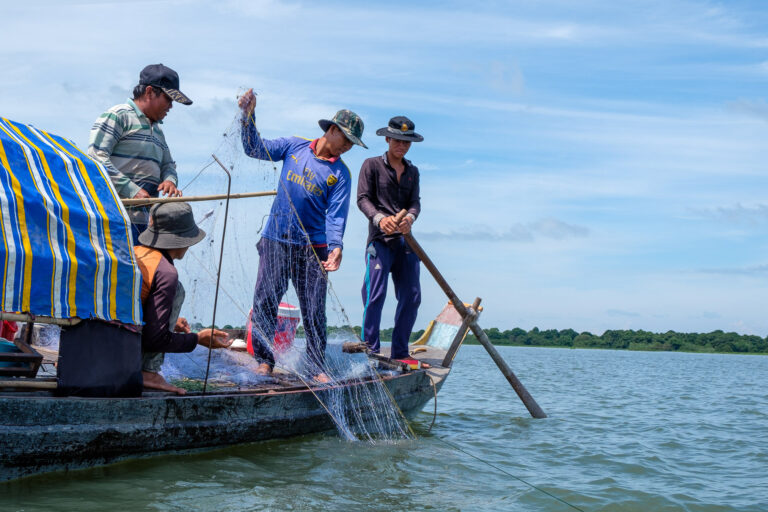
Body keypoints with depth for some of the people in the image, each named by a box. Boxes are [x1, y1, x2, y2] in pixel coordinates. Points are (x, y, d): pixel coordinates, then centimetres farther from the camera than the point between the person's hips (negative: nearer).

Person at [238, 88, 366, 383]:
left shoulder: (340, 174, 2)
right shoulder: (294, 147, 6)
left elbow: (336, 214, -8)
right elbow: (256, 149, 6)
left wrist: (335, 246, -25)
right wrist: (248, 117, -9)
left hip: (313, 249, -1)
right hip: (275, 242, 1)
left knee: (314, 311, 0)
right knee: (264, 303, 1)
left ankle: (316, 368, 10)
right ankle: (264, 361, 13)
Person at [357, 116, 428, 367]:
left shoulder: (412, 171, 19)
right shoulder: (372, 165, 5)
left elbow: (415, 201, 8)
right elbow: (363, 198, -4)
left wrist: (410, 217, -16)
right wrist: (379, 218, -23)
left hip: (405, 240, 5)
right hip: (380, 239, -5)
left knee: (411, 296, 2)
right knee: (375, 294, -12)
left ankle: (400, 352, 10)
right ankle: (370, 351, -5)